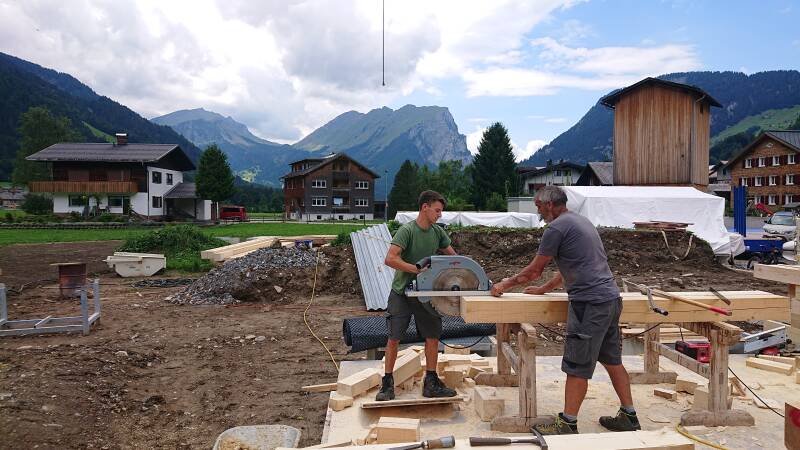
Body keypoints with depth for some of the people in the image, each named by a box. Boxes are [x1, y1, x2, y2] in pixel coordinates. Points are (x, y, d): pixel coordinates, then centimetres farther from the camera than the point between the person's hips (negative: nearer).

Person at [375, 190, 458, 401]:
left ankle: (431, 383, 17)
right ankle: (387, 384, 11)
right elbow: (390, 259, -27)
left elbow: (453, 256, 14)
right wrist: (418, 270, -28)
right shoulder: (406, 230, -17)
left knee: (433, 336, 5)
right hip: (402, 292, -5)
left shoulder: (438, 232, 3)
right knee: (393, 338, 0)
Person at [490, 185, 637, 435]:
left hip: (590, 303, -10)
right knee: (612, 360, 18)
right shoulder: (581, 221, 20)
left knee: (577, 367, -2)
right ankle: (628, 416, 27)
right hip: (611, 299, 10)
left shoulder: (557, 227, -9)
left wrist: (505, 284, 9)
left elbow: (534, 269, -3)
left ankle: (567, 424, 6)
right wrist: (543, 289, 31)